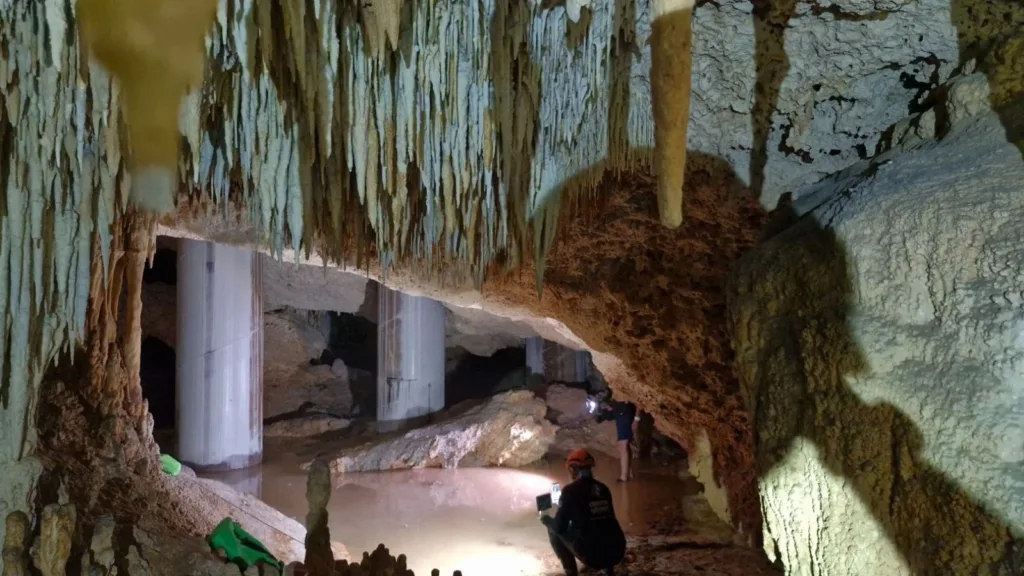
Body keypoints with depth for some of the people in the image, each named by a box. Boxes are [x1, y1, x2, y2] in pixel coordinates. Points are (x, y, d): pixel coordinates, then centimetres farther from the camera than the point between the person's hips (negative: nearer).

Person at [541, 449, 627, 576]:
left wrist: (546, 520, 21)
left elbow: (559, 527, -2)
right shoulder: (603, 488, 14)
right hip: (618, 551, 6)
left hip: (592, 555, -6)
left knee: (553, 530, 16)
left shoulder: (570, 490, -4)